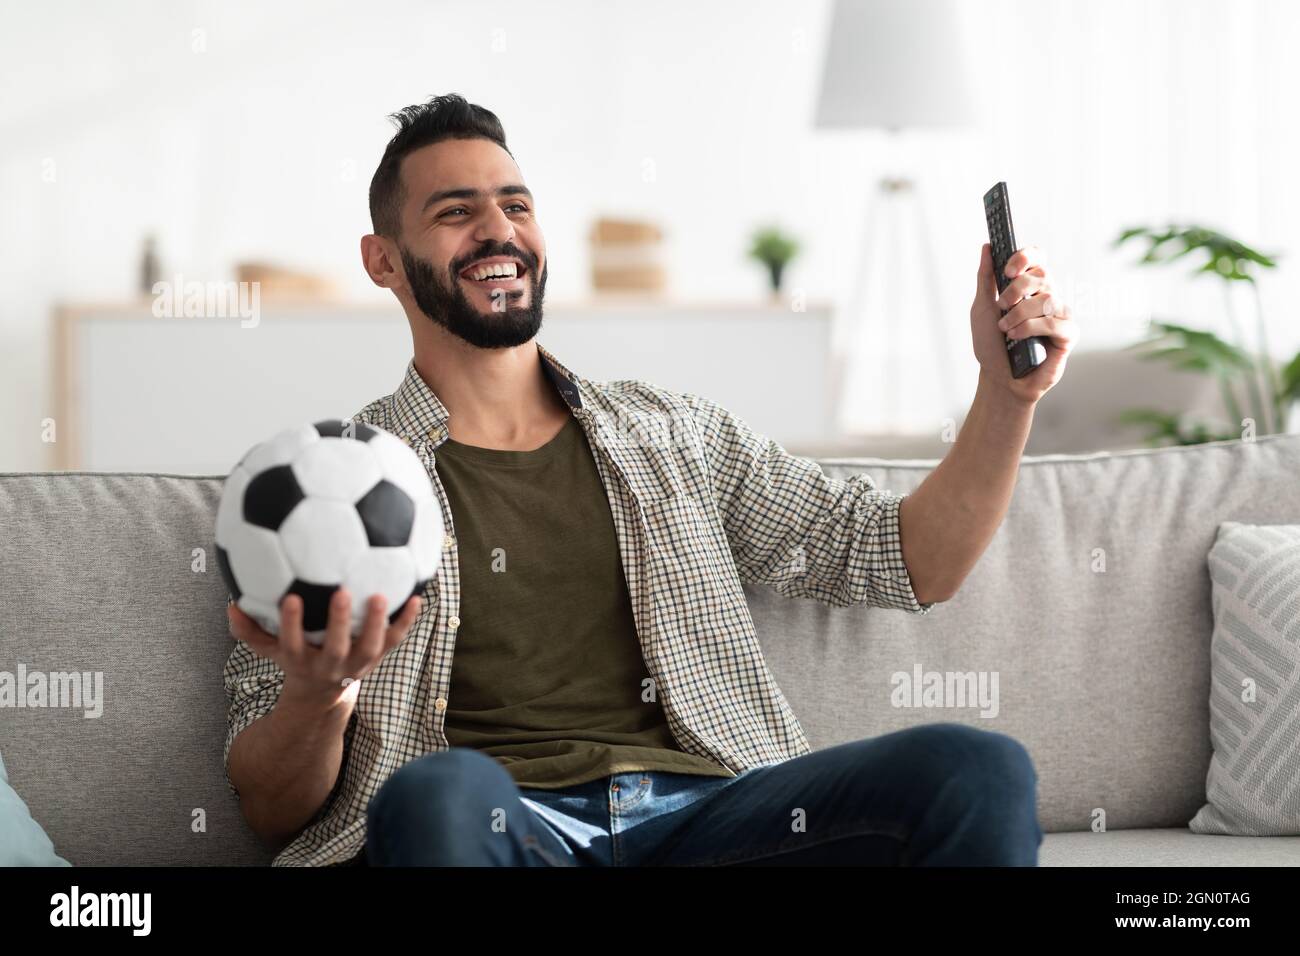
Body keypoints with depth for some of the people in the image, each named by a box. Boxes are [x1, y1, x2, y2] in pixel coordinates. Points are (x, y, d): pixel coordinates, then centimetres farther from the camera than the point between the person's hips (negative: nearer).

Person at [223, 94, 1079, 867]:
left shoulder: (677, 436, 22)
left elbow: (911, 564, 21)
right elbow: (273, 810, 7)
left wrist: (1008, 391, 6)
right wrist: (317, 698, -17)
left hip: (704, 813, 3)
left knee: (977, 768, -24)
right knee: (443, 792, -41)